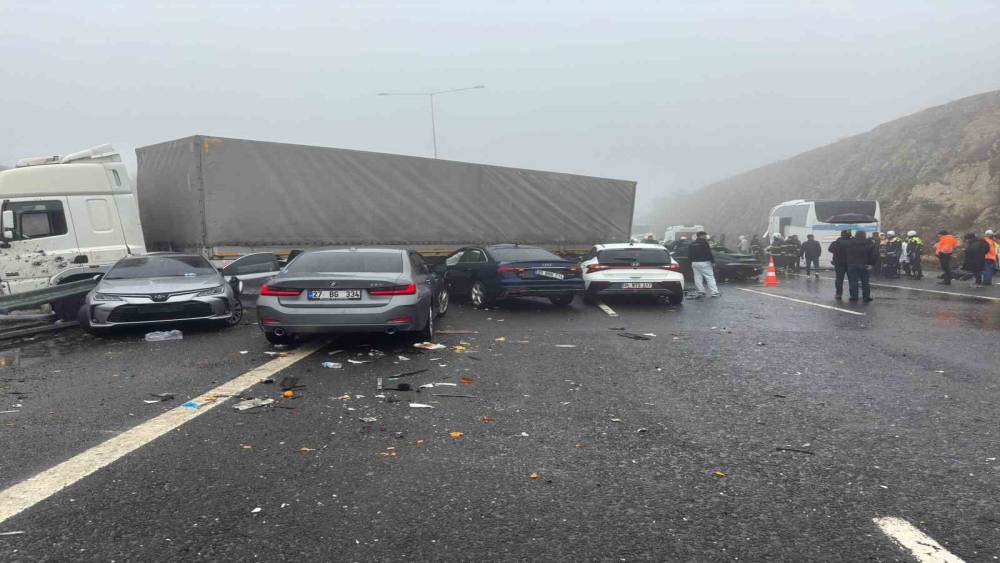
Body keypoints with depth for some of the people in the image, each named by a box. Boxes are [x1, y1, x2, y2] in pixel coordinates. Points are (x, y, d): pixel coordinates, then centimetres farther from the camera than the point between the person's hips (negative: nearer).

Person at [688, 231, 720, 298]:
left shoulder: (692, 243, 13)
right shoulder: (704, 242, -7)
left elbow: (689, 255, 15)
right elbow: (709, 253, -12)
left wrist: (691, 262, 22)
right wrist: (713, 262, -8)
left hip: (694, 263, 6)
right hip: (704, 262, -6)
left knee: (698, 278, 7)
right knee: (710, 277, -3)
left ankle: (701, 292, 5)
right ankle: (714, 292, -5)